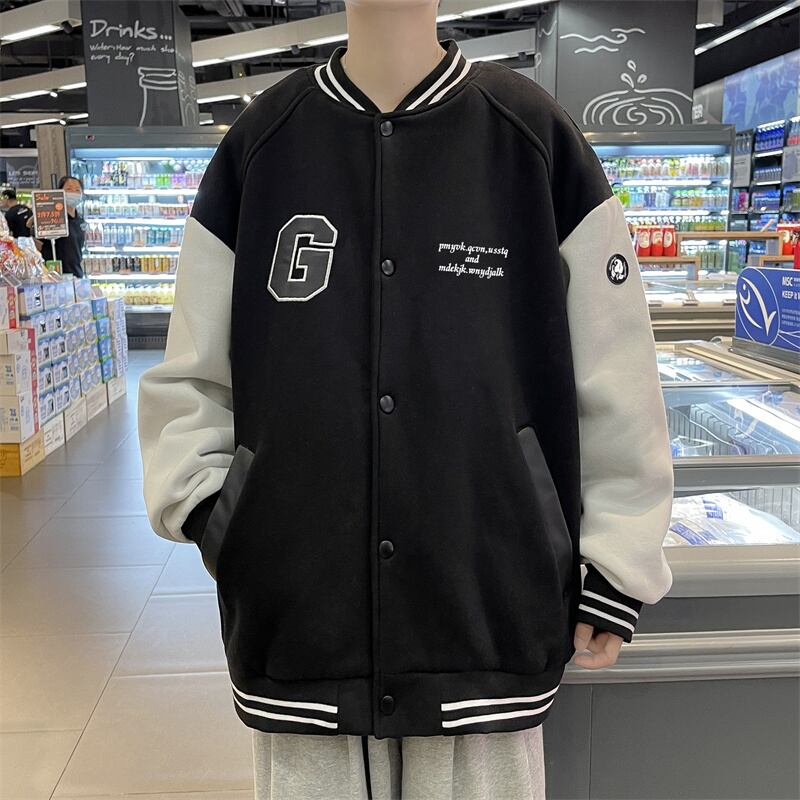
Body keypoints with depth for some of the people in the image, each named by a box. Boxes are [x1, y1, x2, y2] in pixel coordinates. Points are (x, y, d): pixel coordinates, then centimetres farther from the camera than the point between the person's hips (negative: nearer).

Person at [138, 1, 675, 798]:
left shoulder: (535, 134, -1)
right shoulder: (260, 143, 4)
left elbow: (615, 382, 0)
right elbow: (188, 377, 8)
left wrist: (616, 566, 0)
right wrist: (205, 505, -7)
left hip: (489, 613, -1)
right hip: (299, 619, 2)